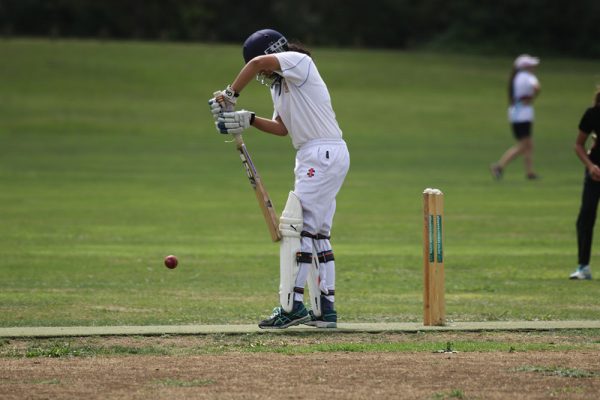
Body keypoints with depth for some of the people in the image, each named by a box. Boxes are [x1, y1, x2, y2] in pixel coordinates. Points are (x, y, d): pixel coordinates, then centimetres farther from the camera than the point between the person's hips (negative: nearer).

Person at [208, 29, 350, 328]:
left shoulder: (299, 62, -10)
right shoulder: (279, 84, 18)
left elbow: (258, 62, -26)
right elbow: (282, 128, 15)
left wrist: (230, 94, -20)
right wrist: (248, 120, 2)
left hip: (324, 154, -10)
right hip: (312, 158, 10)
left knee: (297, 226, -13)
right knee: (316, 233, 11)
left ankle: (292, 306, -15)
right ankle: (325, 310, 14)